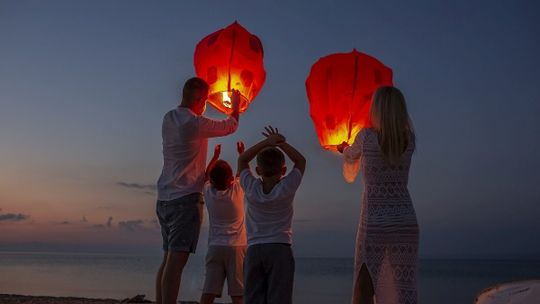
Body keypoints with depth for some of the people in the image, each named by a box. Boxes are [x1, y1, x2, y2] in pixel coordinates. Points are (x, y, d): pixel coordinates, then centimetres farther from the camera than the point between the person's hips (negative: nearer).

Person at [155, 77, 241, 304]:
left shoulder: (168, 119, 9)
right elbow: (230, 126, 4)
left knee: (168, 259, 11)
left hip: (164, 198, 8)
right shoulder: (196, 123, -12)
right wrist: (235, 106, 23)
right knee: (176, 260, -12)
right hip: (186, 198, -8)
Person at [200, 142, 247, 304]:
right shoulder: (237, 189, -3)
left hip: (215, 247, 2)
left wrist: (216, 155, 30)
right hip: (237, 247, -2)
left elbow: (207, 175, 25)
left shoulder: (208, 192, 3)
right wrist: (241, 152, 27)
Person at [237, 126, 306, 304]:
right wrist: (281, 143, 6)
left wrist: (266, 143, 6)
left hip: (254, 250, 2)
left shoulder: (251, 188, -1)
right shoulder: (287, 187, -4)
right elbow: (301, 161, 11)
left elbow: (242, 160, 14)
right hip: (280, 249, -2)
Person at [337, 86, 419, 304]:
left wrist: (345, 150, 37)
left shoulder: (366, 137, -8)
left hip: (374, 225, -3)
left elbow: (350, 157, 12)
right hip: (406, 223, 3)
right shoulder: (409, 141, 2)